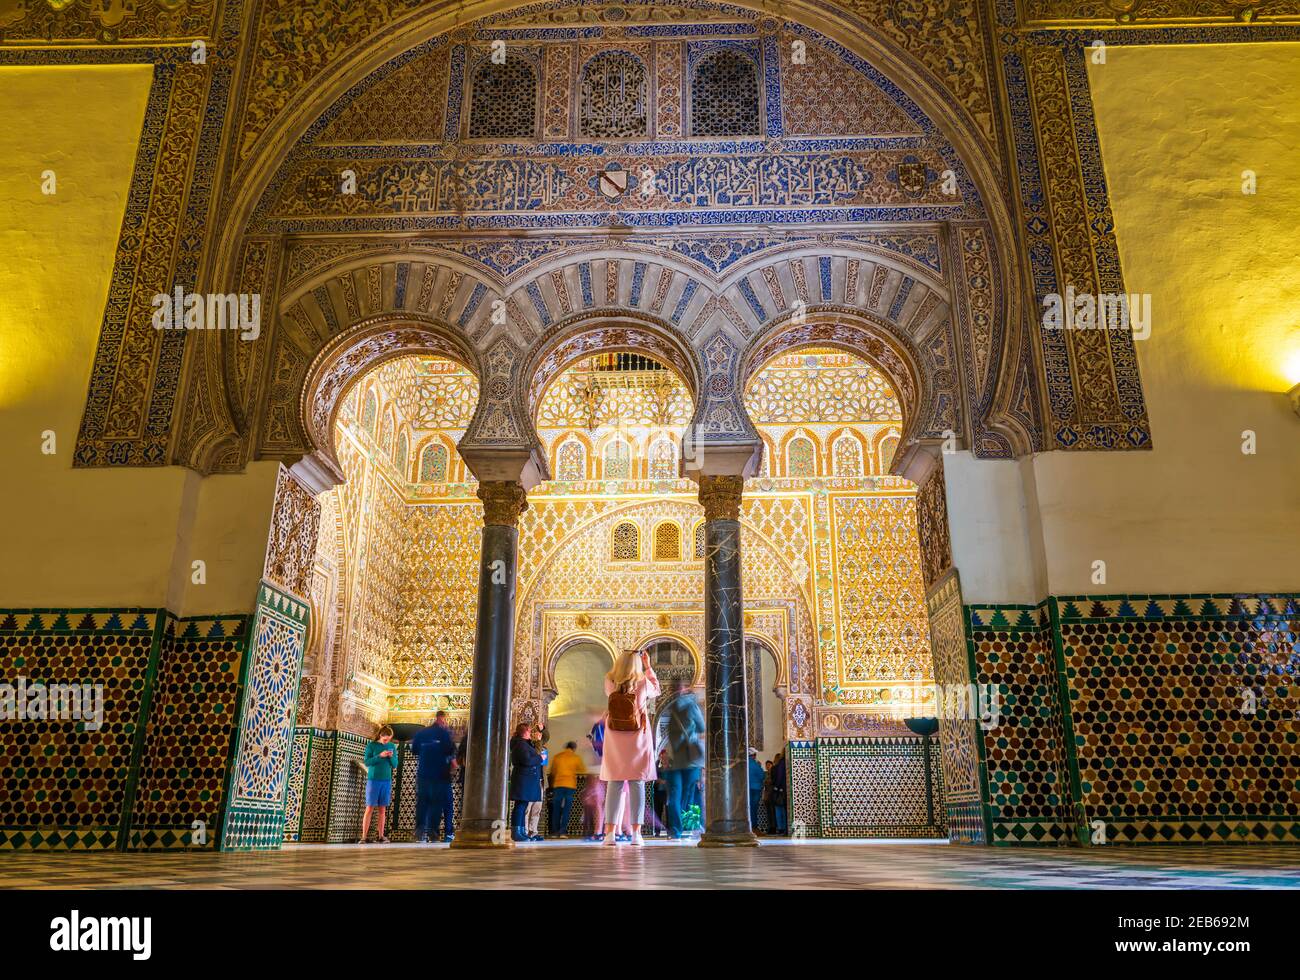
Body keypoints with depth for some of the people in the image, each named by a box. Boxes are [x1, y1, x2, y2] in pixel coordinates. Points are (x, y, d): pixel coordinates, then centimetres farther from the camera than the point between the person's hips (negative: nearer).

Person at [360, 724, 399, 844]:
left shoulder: (392, 747, 7)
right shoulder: (371, 746, -2)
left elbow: (395, 765, 7)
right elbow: (367, 762, -10)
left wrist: (392, 757, -12)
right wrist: (380, 756, -21)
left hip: (386, 781, 3)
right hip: (373, 780, -3)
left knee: (382, 809, 4)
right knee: (370, 808, -5)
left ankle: (380, 836, 7)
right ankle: (364, 837, -4)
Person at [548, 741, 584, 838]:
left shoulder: (557, 756, 7)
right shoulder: (576, 757, 3)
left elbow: (552, 772, 12)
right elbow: (583, 771, 12)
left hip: (558, 785, 2)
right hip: (570, 786, -2)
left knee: (556, 810, 7)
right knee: (566, 810, 2)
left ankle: (554, 831, 7)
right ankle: (563, 831, -3)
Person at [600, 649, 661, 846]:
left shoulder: (610, 684, -9)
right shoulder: (643, 684, -11)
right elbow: (657, 690, 11)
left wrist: (624, 660, 17)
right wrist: (648, 666, 17)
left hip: (615, 741, 1)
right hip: (637, 741, -1)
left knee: (614, 785, 5)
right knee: (637, 784, 3)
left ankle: (610, 833, 2)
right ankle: (636, 834, 0)